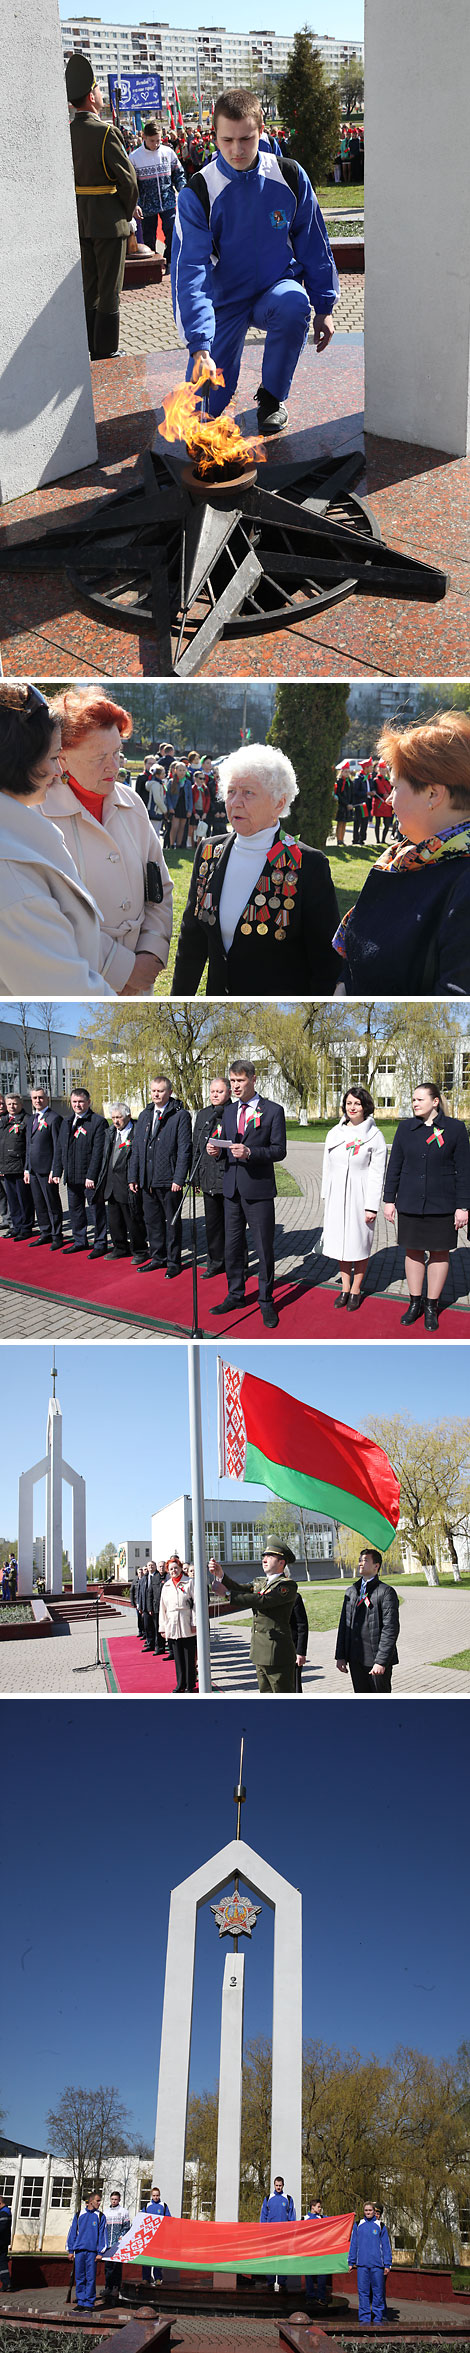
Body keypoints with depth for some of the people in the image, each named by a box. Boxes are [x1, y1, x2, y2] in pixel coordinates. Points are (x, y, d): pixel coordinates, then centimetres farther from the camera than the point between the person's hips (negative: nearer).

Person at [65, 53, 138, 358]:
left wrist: (77, 213, 14)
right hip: (109, 220, -6)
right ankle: (106, 353, 4)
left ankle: (87, 349, 20)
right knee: (109, 290, 1)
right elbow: (128, 179, -15)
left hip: (78, 221, 6)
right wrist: (128, 213, 0)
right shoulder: (106, 132, -16)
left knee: (87, 288, 15)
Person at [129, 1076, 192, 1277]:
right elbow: (136, 1149, 17)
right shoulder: (144, 1116, 14)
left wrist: (179, 1179, -16)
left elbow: (184, 1150, -10)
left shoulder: (180, 1116, -5)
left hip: (169, 1182, -6)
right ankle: (158, 1257, 24)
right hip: (147, 1181, 6)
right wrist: (133, 1177, 11)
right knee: (152, 1220, 12)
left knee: (172, 1222, 2)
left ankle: (173, 1261, 10)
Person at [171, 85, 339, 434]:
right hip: (226, 300, -1)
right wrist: (200, 347, -33)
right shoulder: (197, 194, -14)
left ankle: (272, 397, -11)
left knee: (294, 304, -37)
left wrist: (325, 306, 1)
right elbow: (190, 271, -21)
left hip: (276, 288, 1)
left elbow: (314, 244, 5)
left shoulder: (290, 177, -7)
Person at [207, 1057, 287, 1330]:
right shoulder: (229, 1111, 13)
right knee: (232, 1246, 12)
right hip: (232, 1189, 5)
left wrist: (250, 1152, -23)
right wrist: (217, 1151, -7)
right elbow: (226, 1146, 16)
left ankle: (267, 1302, 10)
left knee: (264, 1248, 1)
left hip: (259, 1189, -5)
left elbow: (279, 1150, -10)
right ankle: (235, 1295, 26)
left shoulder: (273, 1111, -5)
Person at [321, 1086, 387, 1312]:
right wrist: (326, 1196, 10)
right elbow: (328, 1166, 13)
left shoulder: (374, 1136, -6)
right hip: (337, 1194, 4)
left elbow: (377, 1174, -8)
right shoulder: (334, 1133, 7)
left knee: (360, 1241, 4)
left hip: (360, 1195, -4)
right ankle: (345, 1288, 22)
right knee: (341, 1240, 10)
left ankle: (356, 1290, 16)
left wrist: (372, 1206, -12)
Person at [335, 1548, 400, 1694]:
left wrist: (381, 1661, -19)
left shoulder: (386, 1592, -8)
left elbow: (391, 1630, -13)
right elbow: (344, 1625, 16)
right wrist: (340, 1656, 9)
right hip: (356, 1660, 6)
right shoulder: (351, 1592, 14)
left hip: (377, 1660, -6)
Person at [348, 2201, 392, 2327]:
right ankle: (364, 2318, 5)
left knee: (378, 2292, 0)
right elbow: (353, 2244, 12)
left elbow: (386, 2246, 6)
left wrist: (387, 2264, 1)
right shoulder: (358, 2225, 9)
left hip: (377, 2264, -1)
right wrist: (351, 2262, 7)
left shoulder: (380, 2226, 5)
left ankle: (378, 2318, 8)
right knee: (363, 2292, 0)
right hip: (362, 2264, 1)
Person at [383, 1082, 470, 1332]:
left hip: (441, 1205, -2)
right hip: (410, 1203, 2)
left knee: (439, 1253, 5)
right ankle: (415, 1302, 21)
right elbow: (394, 1166, 8)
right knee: (413, 1252, 9)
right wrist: (389, 1199, 5)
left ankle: (432, 1307, 16)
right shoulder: (406, 1128, 4)